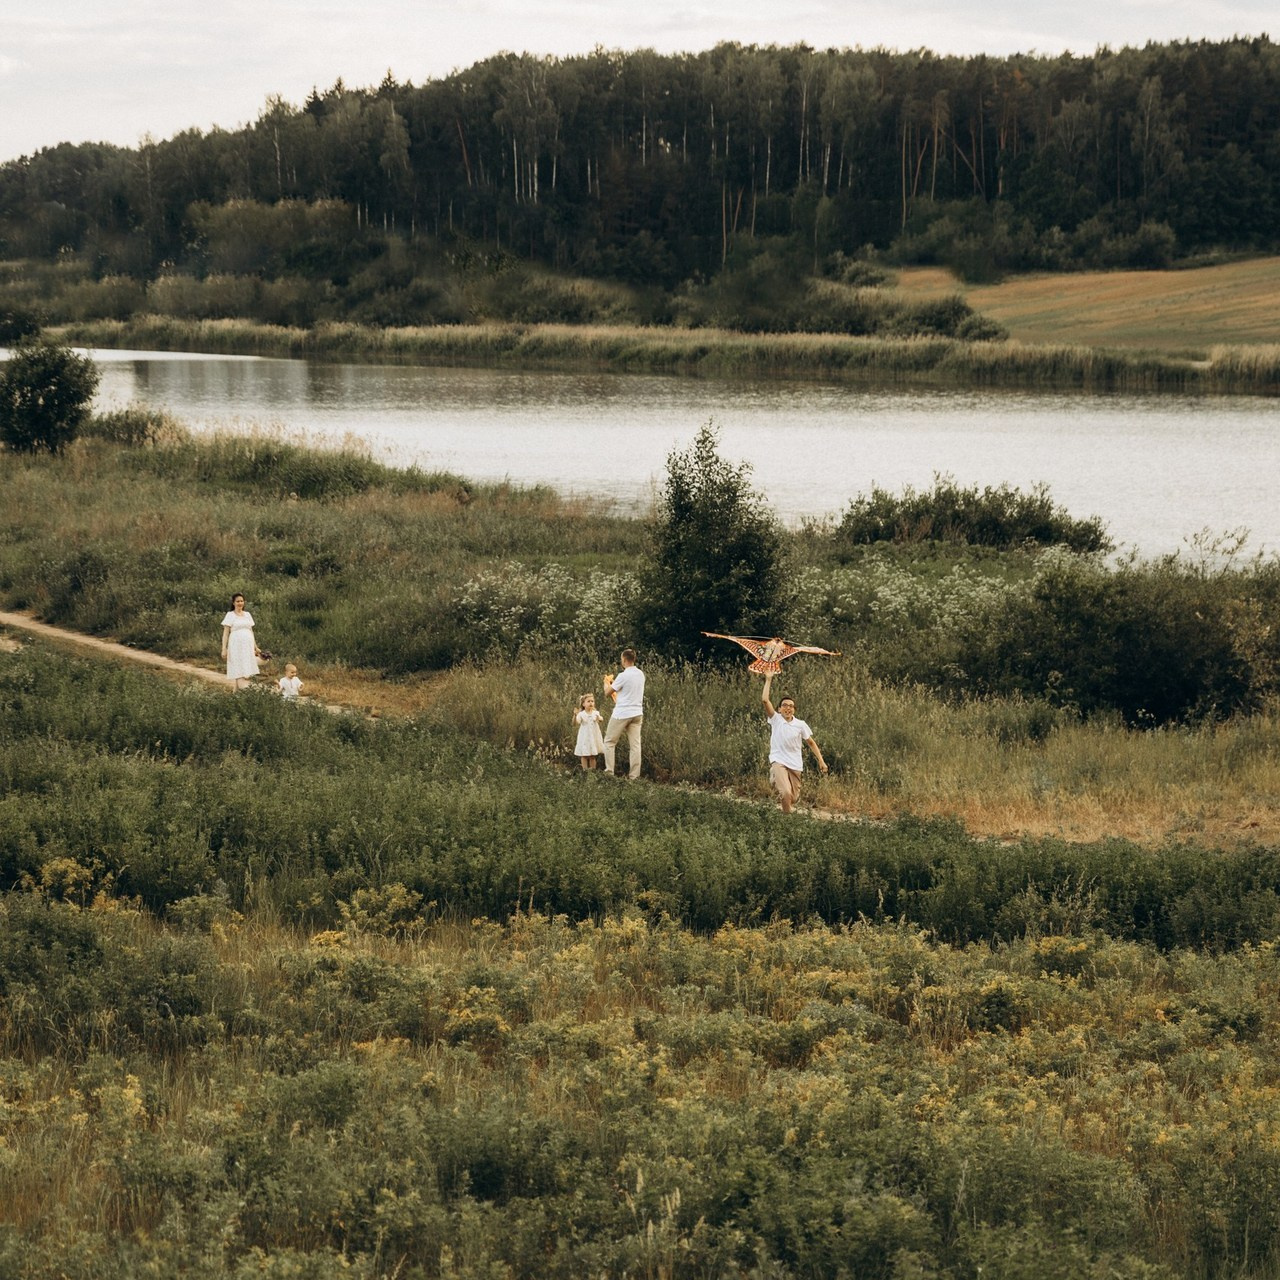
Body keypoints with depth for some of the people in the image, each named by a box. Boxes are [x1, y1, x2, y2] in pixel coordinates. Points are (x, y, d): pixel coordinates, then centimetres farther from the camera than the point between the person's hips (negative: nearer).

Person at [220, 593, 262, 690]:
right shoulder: (230, 615, 1)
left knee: (248, 674, 1)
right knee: (240, 674, -12)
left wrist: (256, 648, 19)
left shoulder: (247, 614, 16)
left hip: (248, 647, 5)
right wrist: (224, 649, -9)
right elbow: (225, 633, -1)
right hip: (236, 647, -5)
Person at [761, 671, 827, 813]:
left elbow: (811, 743, 12)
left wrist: (821, 761, 6)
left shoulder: (800, 725, 4)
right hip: (778, 762, -3)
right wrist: (768, 680, -8)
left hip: (795, 765, 3)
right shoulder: (775, 719, -1)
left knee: (793, 798, 6)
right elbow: (765, 700, -10)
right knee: (786, 793, -25)